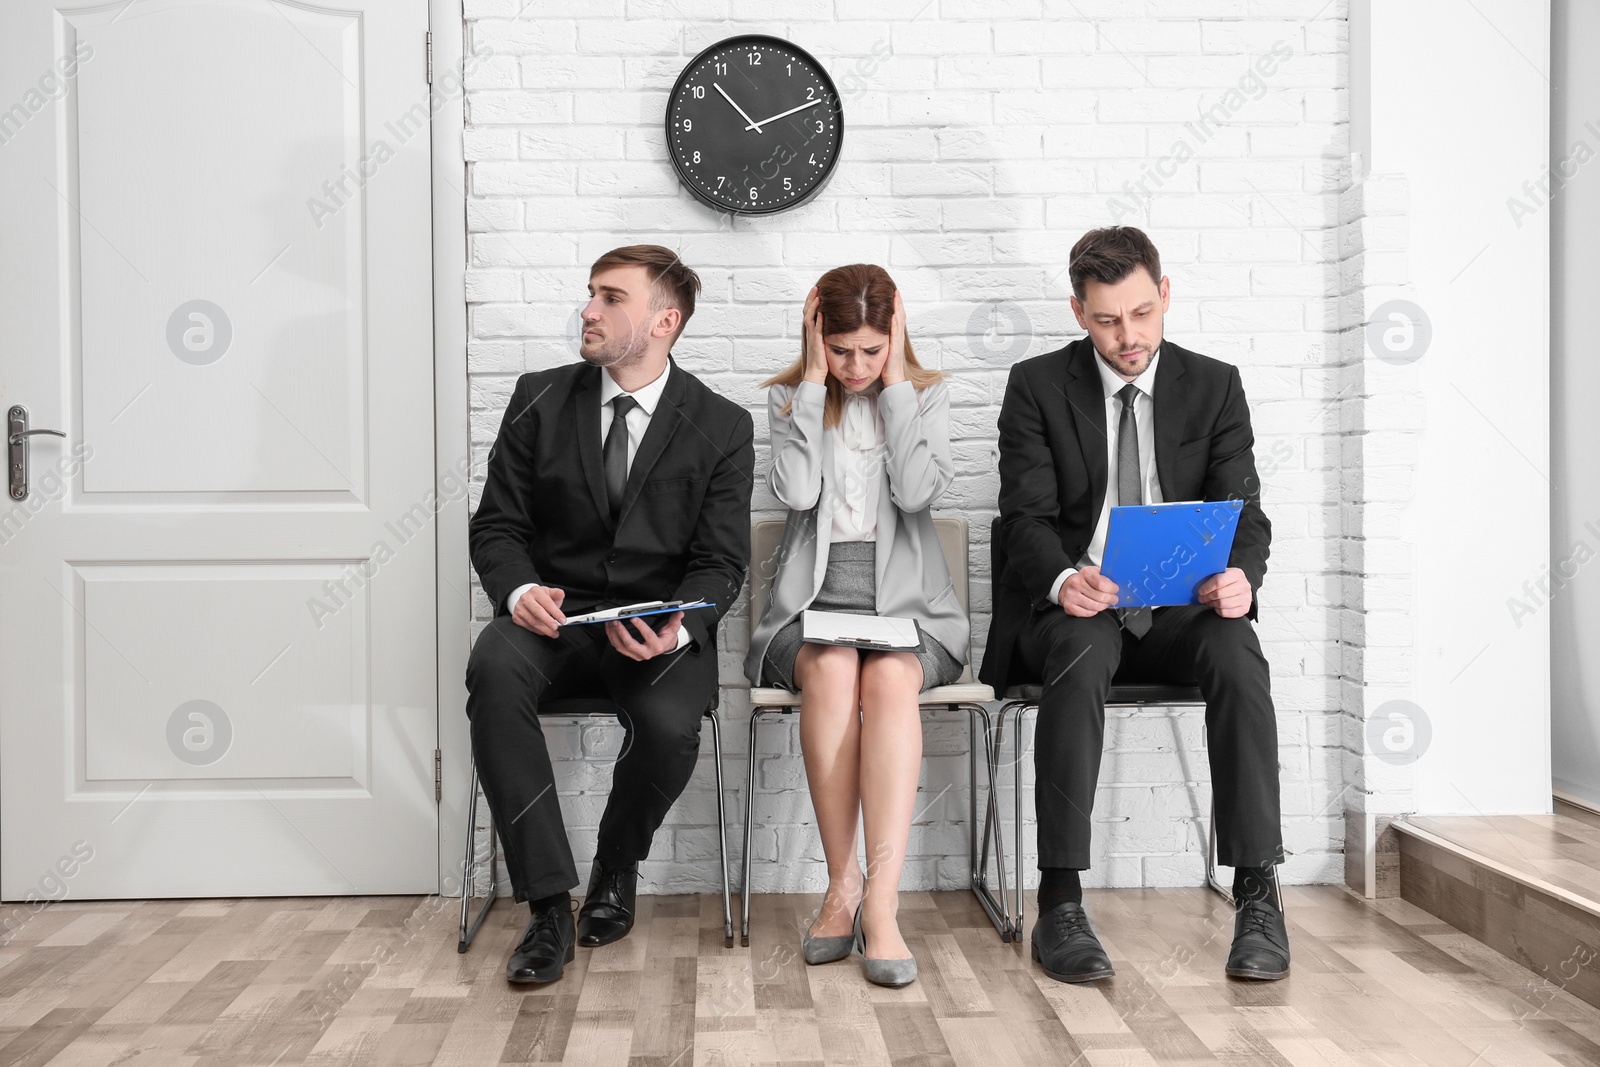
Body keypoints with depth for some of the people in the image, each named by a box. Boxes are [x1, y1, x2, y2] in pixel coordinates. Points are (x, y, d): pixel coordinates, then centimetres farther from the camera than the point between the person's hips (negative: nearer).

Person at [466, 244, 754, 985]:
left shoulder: (722, 428, 1)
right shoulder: (540, 401, 6)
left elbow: (721, 561, -2)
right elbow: (497, 523, 6)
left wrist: (675, 629, -23)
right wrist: (518, 591, -18)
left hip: (659, 627, -1)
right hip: (553, 617, 1)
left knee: (669, 723, -32)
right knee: (494, 669, -33)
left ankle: (616, 868, 4)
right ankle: (549, 905, -25)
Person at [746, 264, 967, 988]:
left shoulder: (927, 394, 10)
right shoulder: (790, 398, 11)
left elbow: (918, 492, -9)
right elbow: (796, 491, -10)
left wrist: (894, 382, -5)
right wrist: (815, 380, -5)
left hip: (903, 602, 0)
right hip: (812, 601, 0)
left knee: (888, 678, -34)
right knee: (829, 669, -34)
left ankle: (881, 903, -36)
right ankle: (843, 885, -25)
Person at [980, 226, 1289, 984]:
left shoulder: (1214, 387, 9)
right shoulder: (1037, 386, 4)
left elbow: (1244, 510, 1)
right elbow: (1027, 516, -5)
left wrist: (1241, 576, -23)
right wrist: (1063, 580, -28)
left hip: (1181, 608, 2)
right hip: (1073, 608, -1)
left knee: (1237, 656, -31)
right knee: (1080, 655, -36)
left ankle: (1257, 895, -28)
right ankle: (1060, 902, -34)